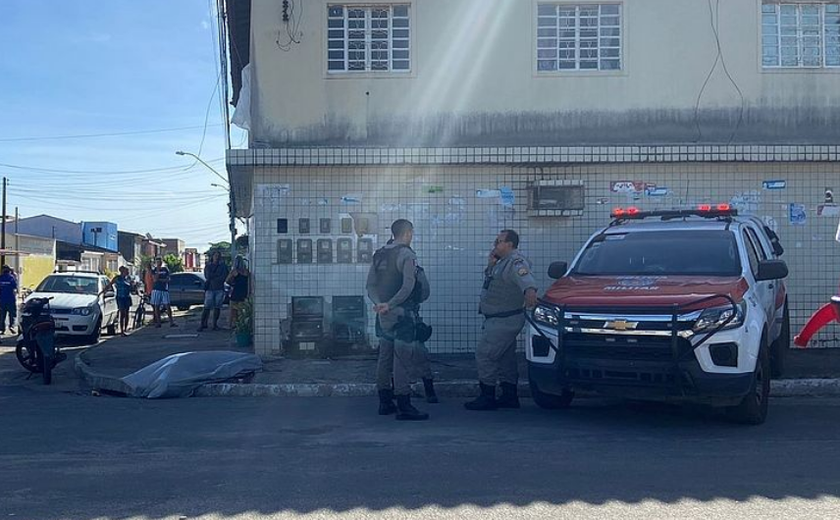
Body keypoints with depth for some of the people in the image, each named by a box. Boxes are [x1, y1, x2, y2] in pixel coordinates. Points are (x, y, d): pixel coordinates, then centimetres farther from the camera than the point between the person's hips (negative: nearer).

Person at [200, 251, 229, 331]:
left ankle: (215, 324, 5)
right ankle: (203, 324, -4)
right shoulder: (207, 266, 10)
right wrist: (218, 275, -6)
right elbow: (207, 276, -5)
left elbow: (224, 277, -2)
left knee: (217, 307, 0)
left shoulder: (223, 266, 9)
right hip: (210, 289, -1)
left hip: (220, 289, 1)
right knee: (207, 307, -6)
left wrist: (212, 278, -6)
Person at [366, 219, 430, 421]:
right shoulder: (407, 255, -12)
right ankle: (404, 407, -4)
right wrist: (389, 305, -20)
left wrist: (379, 303, -2)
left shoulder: (379, 255, 12)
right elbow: (408, 286, -23)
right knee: (403, 361, -6)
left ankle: (385, 403, 21)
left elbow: (370, 285, 9)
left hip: (384, 314, 8)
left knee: (385, 358, 14)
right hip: (401, 314, -8)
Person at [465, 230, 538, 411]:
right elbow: (492, 281, 21)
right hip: (499, 320, 11)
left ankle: (487, 397, -4)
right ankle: (509, 396, 24)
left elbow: (525, 277, -38)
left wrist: (530, 290, -59)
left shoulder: (516, 262, -19)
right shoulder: (503, 262, 15)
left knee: (484, 354, -9)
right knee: (506, 357, 15)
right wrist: (491, 266, 3)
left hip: (504, 321, -11)